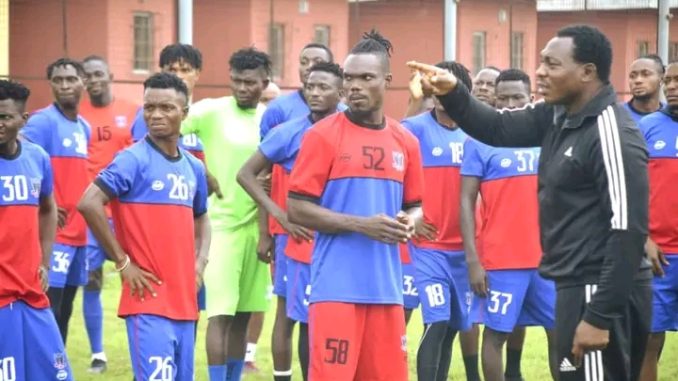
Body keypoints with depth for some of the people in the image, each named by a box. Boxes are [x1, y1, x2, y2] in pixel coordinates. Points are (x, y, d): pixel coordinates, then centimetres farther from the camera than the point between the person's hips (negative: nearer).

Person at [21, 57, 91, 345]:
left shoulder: (84, 127, 14)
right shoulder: (42, 121, -10)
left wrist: (82, 221, 13)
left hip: (78, 232, 8)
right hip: (54, 233, -8)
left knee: (64, 311, 12)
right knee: (50, 309, -9)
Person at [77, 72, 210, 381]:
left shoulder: (194, 167, 13)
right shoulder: (134, 160, -8)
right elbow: (89, 203, -18)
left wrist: (200, 264, 10)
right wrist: (122, 262, -14)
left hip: (184, 300, 7)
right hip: (148, 299, -7)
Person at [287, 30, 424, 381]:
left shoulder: (405, 141, 10)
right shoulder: (323, 135, -4)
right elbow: (296, 208, -7)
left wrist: (408, 223, -4)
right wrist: (361, 225, -15)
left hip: (386, 287, 5)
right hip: (336, 286, -5)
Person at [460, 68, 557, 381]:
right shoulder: (479, 142, -2)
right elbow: (467, 201, -4)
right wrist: (472, 259, -11)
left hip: (549, 259, 4)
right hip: (500, 260, -4)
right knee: (495, 333, 2)